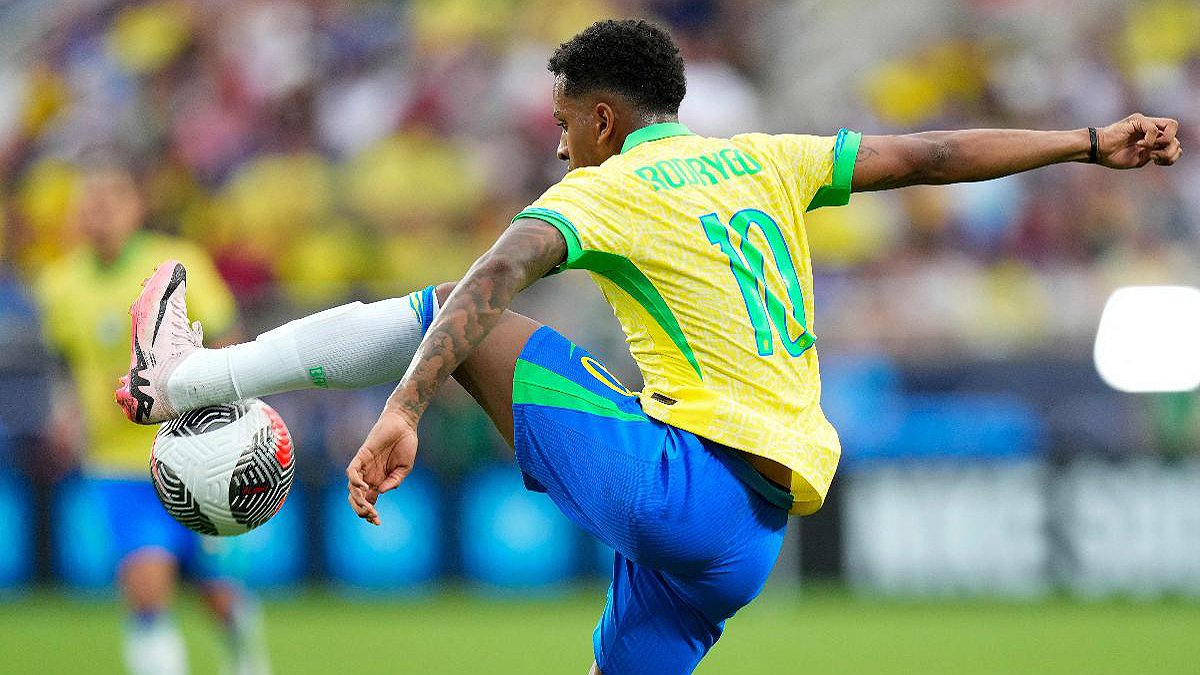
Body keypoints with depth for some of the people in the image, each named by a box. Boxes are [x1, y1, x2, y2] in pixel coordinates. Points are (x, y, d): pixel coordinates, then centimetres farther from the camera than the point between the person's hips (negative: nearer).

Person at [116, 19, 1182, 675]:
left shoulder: (605, 191, 0)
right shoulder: (762, 162, 19)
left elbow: (495, 280, -18)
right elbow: (926, 155, 19)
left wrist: (404, 413, -31)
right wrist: (1092, 143, 27)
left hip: (677, 480, -6)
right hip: (759, 530, 6)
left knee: (440, 319, 4)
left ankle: (185, 378, 6)